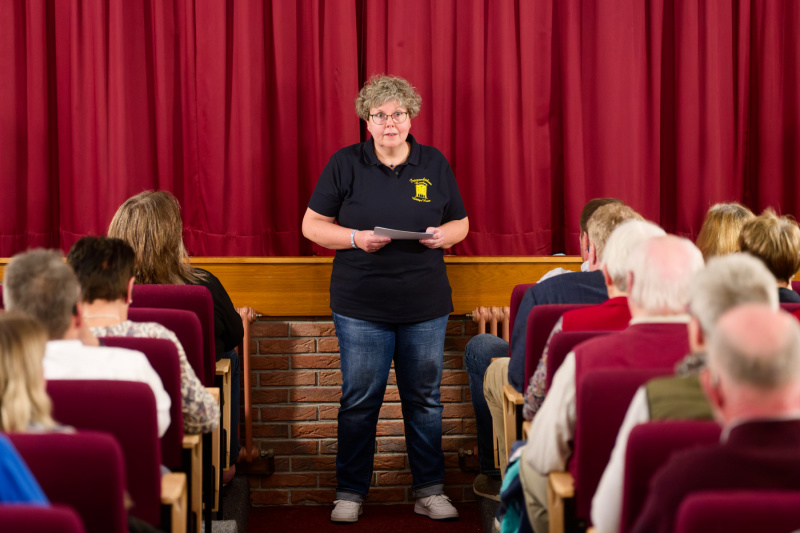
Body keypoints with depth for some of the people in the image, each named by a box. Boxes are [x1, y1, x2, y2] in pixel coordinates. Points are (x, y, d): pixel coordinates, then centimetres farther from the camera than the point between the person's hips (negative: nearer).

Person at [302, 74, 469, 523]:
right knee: (359, 402, 2)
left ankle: (430, 490, 18)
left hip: (426, 306, 2)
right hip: (362, 306, -2)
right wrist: (355, 238, -13)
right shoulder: (345, 164, 2)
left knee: (425, 401, 7)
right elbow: (312, 225, 4)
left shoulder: (435, 164, 8)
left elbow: (461, 224, 15)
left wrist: (443, 235, -8)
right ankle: (350, 492, 14)